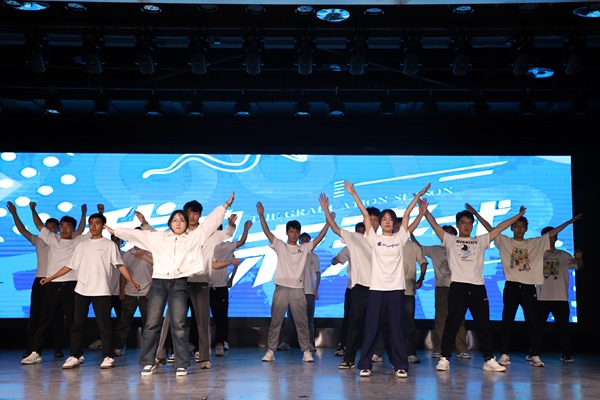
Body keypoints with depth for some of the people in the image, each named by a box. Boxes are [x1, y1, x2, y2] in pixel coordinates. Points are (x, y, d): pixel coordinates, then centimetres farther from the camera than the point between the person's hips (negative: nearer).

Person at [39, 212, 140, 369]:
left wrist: (132, 281, -13)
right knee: (77, 324, 4)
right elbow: (70, 266, 17)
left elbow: (120, 265, -2)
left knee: (104, 324, -3)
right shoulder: (81, 246, 15)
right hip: (81, 290, 4)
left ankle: (108, 356, 4)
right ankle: (74, 356, 10)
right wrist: (50, 278, 14)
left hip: (101, 291, -4)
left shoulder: (109, 244, 4)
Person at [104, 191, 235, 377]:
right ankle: (149, 362, 9)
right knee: (152, 323, 0)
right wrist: (115, 231, 19)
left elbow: (210, 222, 10)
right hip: (158, 282, 1)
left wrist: (225, 206, 7)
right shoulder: (158, 237, 15)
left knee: (178, 325, -4)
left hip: (179, 284, -1)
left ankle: (181, 365, 2)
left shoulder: (194, 237, 12)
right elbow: (137, 234, 18)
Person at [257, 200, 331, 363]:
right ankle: (270, 351, 9)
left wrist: (328, 220, -6)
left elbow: (320, 237, 4)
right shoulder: (280, 245, 7)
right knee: (275, 322, 3)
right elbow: (267, 232, -3)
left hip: (298, 290, 1)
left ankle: (306, 351, 9)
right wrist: (261, 215, -14)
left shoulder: (305, 248, 10)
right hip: (281, 288, -1)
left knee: (302, 322, 3)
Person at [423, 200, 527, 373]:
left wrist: (519, 215, 16)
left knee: (484, 325, 6)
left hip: (478, 287, 3)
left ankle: (489, 360, 12)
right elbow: (434, 225, 3)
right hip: (458, 286, -3)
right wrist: (425, 210, -7)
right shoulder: (450, 240, 11)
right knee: (452, 324, -3)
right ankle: (444, 359, 1)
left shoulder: (481, 241, 18)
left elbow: (499, 228, 17)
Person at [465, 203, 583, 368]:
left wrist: (570, 221, 8)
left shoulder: (535, 243, 13)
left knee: (533, 322, 1)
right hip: (511, 286, -2)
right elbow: (490, 228, 1)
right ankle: (505, 354, 4)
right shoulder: (504, 241, 6)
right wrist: (475, 214, -6)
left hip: (529, 287, 2)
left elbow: (552, 233, 12)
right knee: (507, 321, 0)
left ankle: (535, 356, 6)